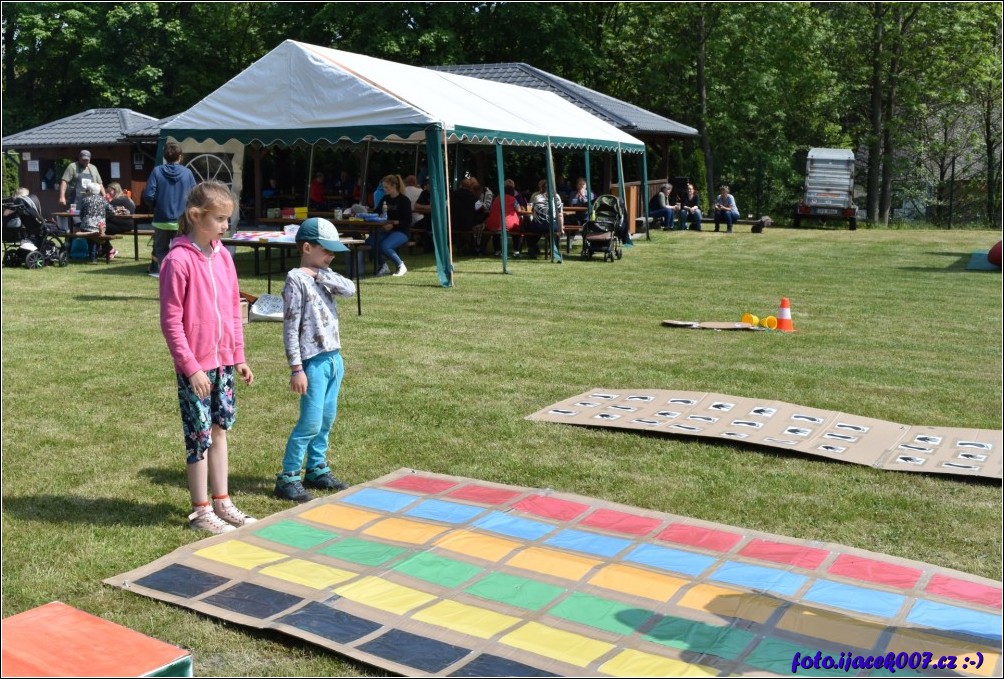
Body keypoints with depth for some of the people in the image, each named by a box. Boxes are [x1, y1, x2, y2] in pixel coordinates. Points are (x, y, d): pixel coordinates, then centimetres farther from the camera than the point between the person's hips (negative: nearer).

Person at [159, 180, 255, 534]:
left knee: (220, 430, 16)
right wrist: (191, 367, -16)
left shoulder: (222, 255, 5)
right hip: (195, 367, -7)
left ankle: (222, 501, 29)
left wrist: (239, 356, 12)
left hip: (224, 362, 7)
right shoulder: (179, 260, -15)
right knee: (200, 437, 4)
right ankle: (201, 511, 18)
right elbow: (171, 322, -14)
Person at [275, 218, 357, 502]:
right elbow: (290, 327, -14)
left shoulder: (325, 275, 12)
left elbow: (350, 289, -6)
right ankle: (287, 478, 4)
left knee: (327, 419, 15)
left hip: (334, 357, 8)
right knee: (311, 423, -7)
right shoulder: (296, 279, -11)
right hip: (313, 361, -8)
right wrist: (296, 369, -17)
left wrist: (324, 275, -12)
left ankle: (316, 469, 29)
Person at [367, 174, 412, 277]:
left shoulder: (404, 200, -8)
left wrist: (393, 225, -26)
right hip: (386, 230, 7)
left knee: (384, 246, -31)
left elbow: (407, 222, -13)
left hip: (401, 231, -6)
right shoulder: (385, 199, 11)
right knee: (369, 242, -19)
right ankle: (383, 266, -2)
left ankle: (401, 266, -8)